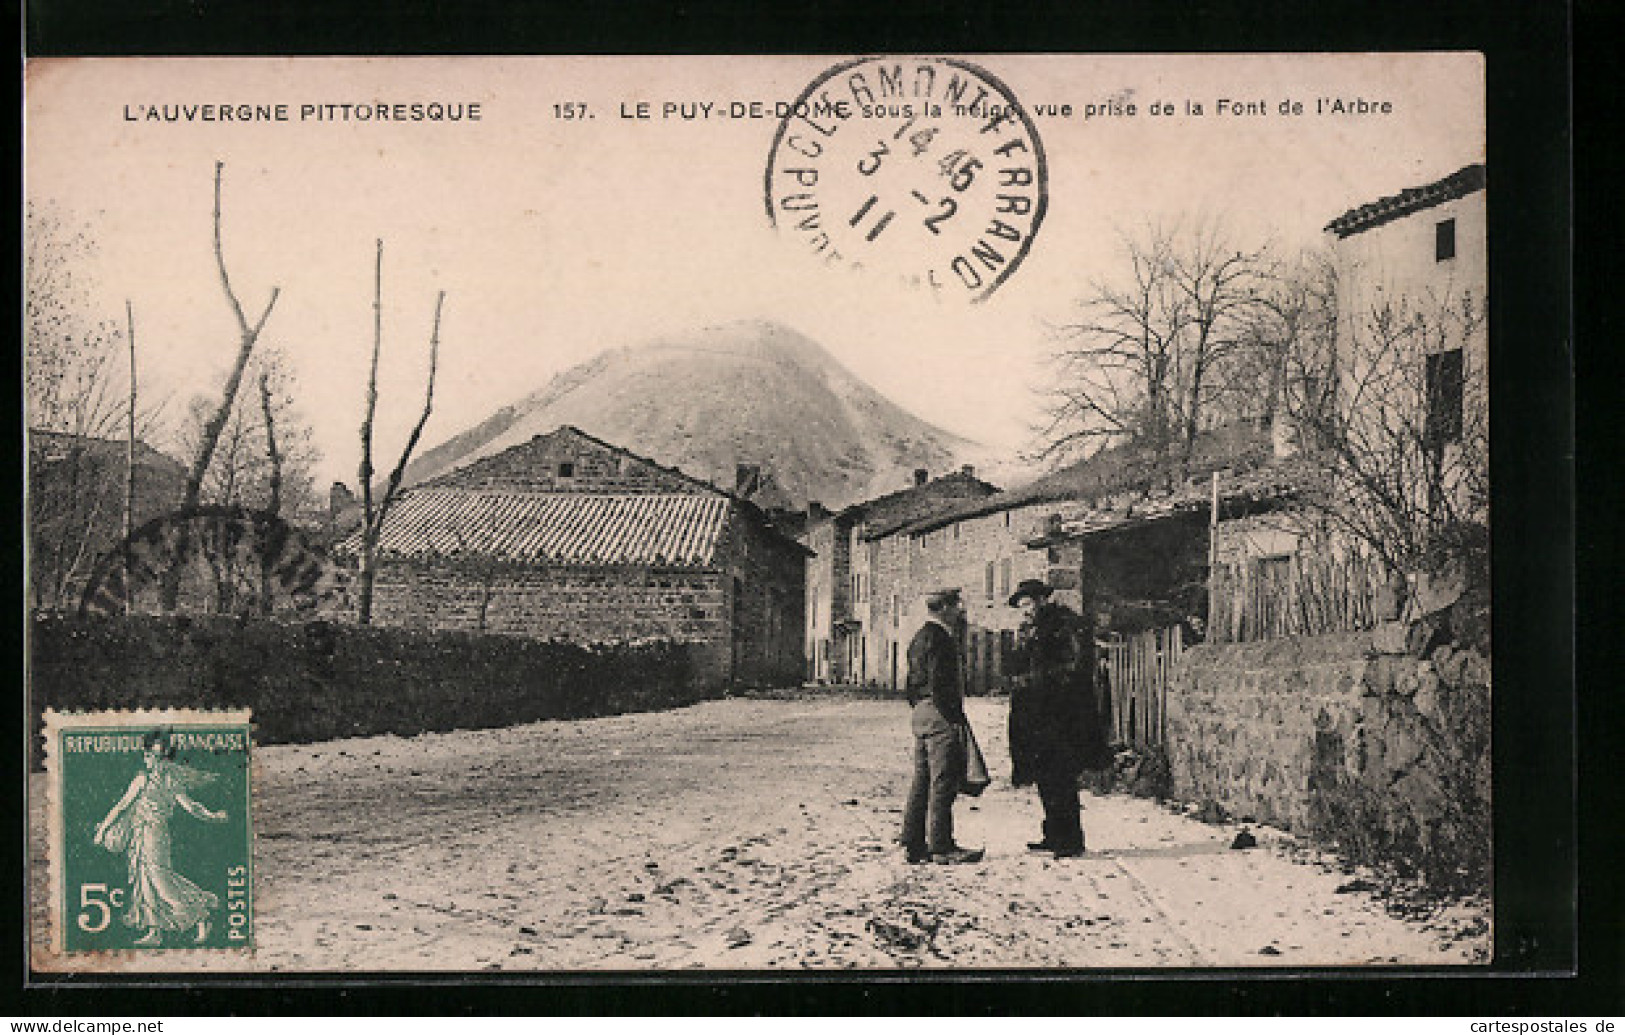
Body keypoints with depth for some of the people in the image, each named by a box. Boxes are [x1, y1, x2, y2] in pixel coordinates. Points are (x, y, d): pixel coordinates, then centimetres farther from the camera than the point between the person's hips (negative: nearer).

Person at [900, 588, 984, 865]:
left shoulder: (919, 638, 18)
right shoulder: (938, 638, -13)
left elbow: (910, 683, 22)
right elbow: (939, 683, -20)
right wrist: (956, 719, -19)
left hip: (919, 714, 10)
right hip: (939, 715, -10)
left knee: (922, 780, 11)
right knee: (943, 781, -7)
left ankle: (914, 844, 13)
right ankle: (941, 847, -6)